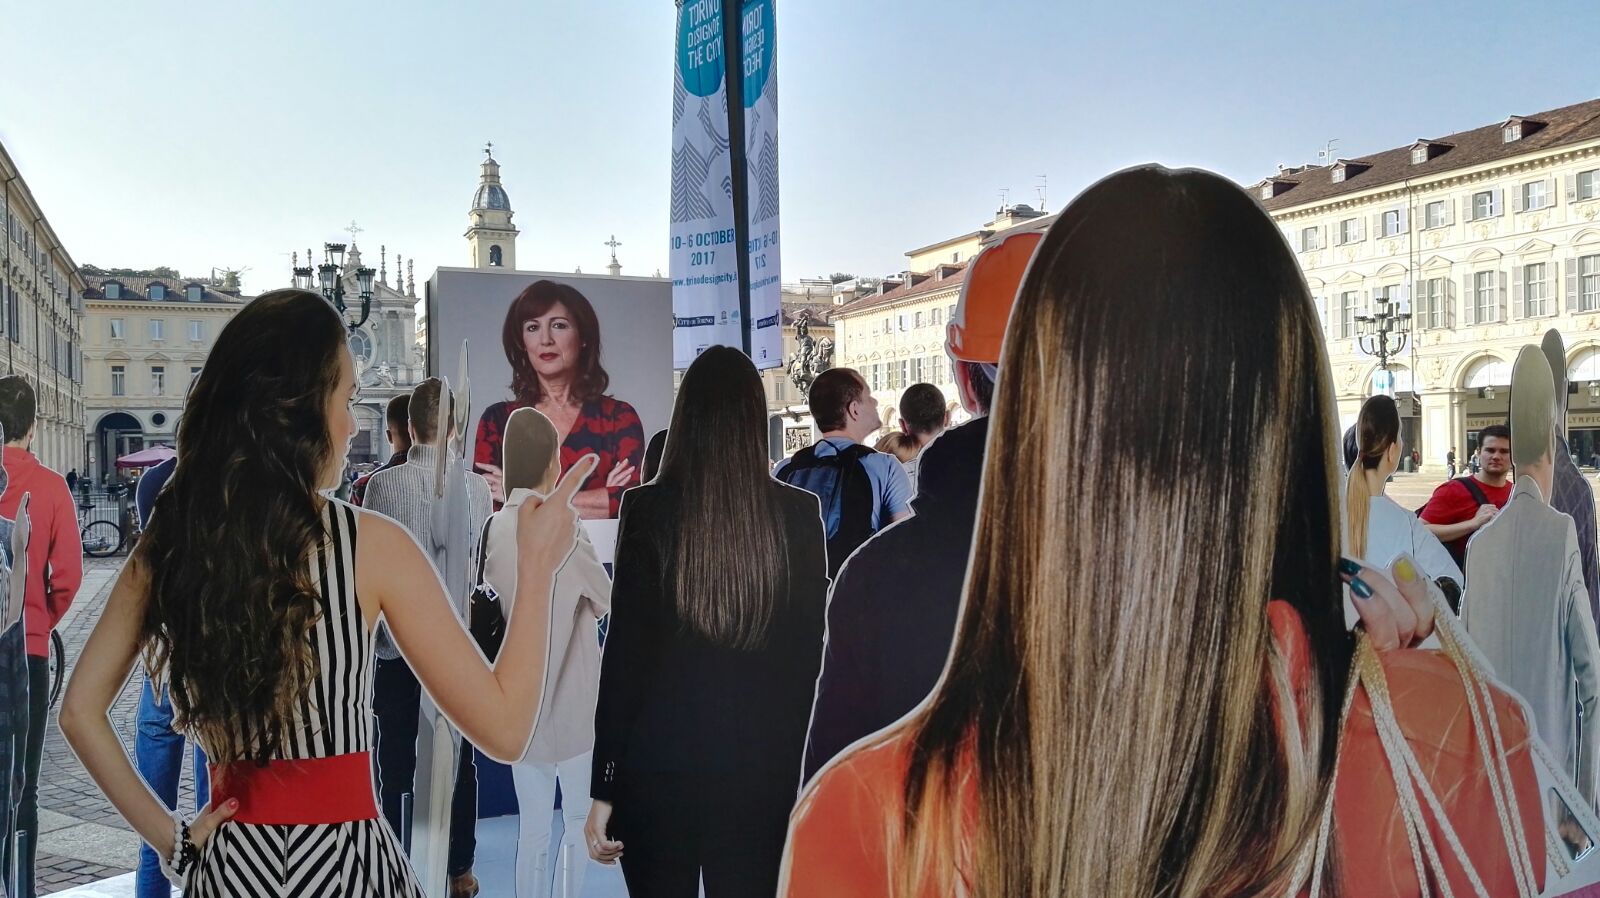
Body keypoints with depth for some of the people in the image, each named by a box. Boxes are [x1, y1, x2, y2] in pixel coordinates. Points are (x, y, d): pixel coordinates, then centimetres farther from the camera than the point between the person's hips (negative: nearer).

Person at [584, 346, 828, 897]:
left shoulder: (647, 509, -9)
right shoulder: (800, 514, -5)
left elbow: (624, 653, -8)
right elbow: (811, 651, 0)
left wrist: (604, 789, -1)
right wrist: (802, 764, 10)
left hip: (659, 765, -1)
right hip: (765, 766, 1)